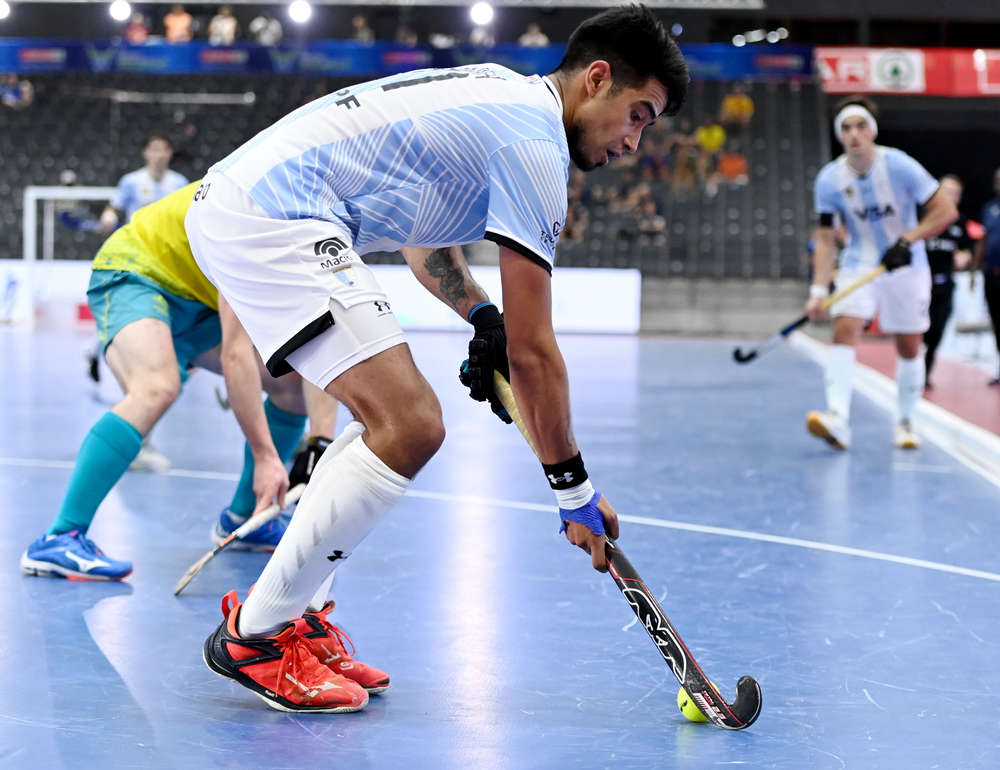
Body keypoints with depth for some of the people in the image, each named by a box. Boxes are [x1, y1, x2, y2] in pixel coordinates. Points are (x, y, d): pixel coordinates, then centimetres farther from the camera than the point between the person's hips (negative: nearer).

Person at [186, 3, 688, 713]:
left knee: (389, 417, 16)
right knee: (409, 426, -16)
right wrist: (574, 490, -1)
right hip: (273, 221, -11)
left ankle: (291, 623, 16)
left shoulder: (501, 93, 20)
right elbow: (532, 351, -9)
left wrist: (481, 315, 18)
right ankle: (255, 637, -6)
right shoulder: (535, 143, -10)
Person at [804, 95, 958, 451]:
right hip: (859, 266, 1)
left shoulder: (900, 166, -17)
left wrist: (908, 240, -26)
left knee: (909, 346, 3)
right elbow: (826, 238, -6)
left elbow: (946, 210, -15)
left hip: (906, 267, -1)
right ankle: (837, 420, -31)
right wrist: (819, 291, -15)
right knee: (845, 331, -20)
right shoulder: (829, 179, -10)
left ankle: (905, 422, 21)